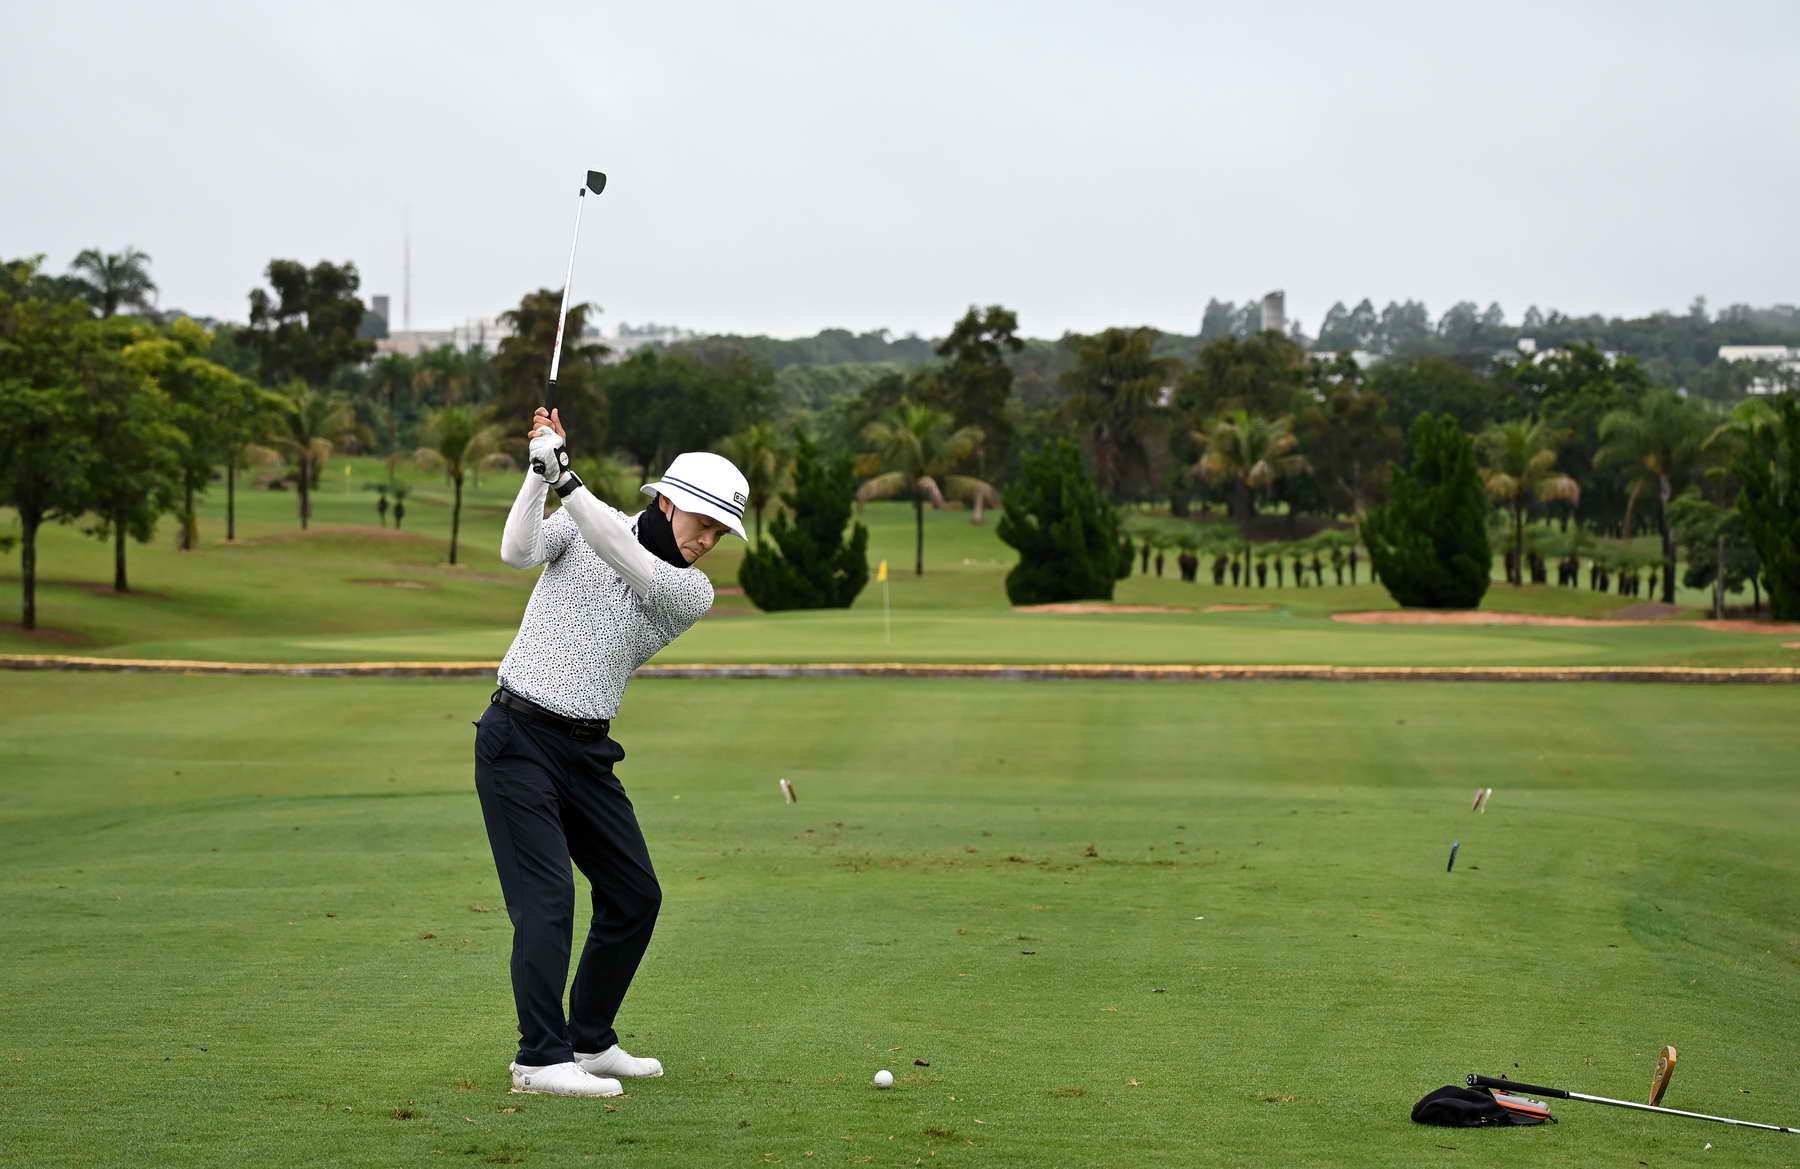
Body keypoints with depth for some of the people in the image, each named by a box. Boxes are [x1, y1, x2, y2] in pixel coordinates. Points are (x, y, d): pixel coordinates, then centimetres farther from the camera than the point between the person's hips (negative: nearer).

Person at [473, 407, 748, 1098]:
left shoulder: (693, 593, 2)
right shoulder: (579, 526, 0)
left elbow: (634, 568, -17)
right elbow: (518, 550, -17)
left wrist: (568, 481, -27)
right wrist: (541, 472, -29)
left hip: (587, 752, 5)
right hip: (518, 737, -5)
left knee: (635, 896, 8)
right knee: (547, 899, -13)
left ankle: (589, 1042, 23)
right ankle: (541, 1060, -11)